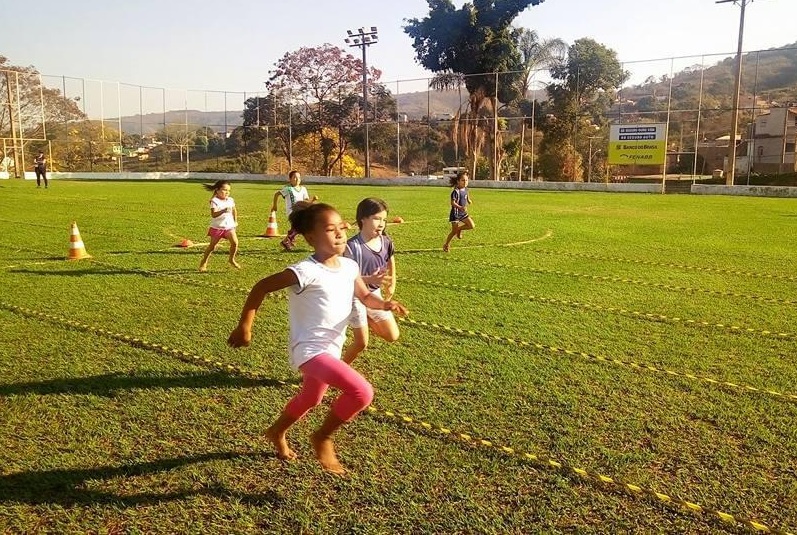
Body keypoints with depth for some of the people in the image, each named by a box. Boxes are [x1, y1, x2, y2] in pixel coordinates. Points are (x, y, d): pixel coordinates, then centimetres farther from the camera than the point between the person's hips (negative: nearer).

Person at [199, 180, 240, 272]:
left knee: (235, 242, -13)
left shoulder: (230, 200, 3)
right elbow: (213, 214, -27)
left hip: (229, 226, 4)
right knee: (212, 245, 5)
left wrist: (235, 221, 18)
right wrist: (223, 211, -40)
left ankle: (232, 260, 10)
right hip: (217, 227, -4)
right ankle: (203, 263, 22)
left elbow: (234, 210, 23)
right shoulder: (214, 201, -15)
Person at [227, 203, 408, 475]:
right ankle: (322, 437, 2)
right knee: (362, 392, -24)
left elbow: (365, 296, 13)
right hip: (309, 349, -8)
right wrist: (244, 326, -15)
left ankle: (276, 432, 59)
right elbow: (261, 287, -17)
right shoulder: (306, 271, -23)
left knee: (310, 399, 31)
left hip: (331, 348, 9)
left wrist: (385, 304, -8)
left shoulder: (350, 266, -1)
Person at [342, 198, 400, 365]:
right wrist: (370, 279, -37)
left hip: (375, 294, 6)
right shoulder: (352, 246, -25)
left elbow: (391, 262, 12)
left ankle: (368, 321, 34)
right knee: (361, 344, -1)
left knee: (393, 336, 8)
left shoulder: (386, 242, -8)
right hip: (355, 296, -6)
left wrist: (392, 284, 14)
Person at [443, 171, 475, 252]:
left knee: (472, 225, -6)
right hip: (455, 214, -7)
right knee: (454, 231, -1)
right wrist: (460, 207, -43)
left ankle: (459, 229, 19)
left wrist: (469, 200, 8)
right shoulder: (456, 191, -20)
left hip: (463, 213, 7)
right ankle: (446, 245, 18)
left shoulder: (465, 189, 4)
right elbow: (453, 203, -28)